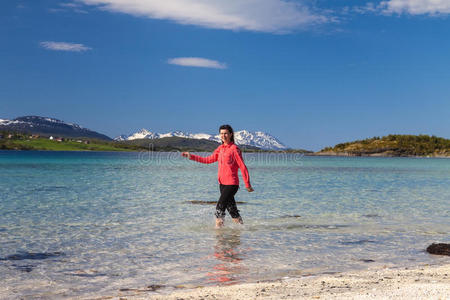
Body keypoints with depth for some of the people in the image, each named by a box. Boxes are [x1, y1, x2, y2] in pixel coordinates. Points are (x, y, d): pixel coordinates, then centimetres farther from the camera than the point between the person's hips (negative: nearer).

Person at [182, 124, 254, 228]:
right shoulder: (220, 149, 12)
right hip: (222, 183, 7)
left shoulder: (234, 149, -10)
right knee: (232, 209, 13)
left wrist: (247, 185, -12)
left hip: (231, 184, -7)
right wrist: (191, 156, 16)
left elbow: (243, 167, -11)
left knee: (220, 207, -14)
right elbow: (208, 160, 20)